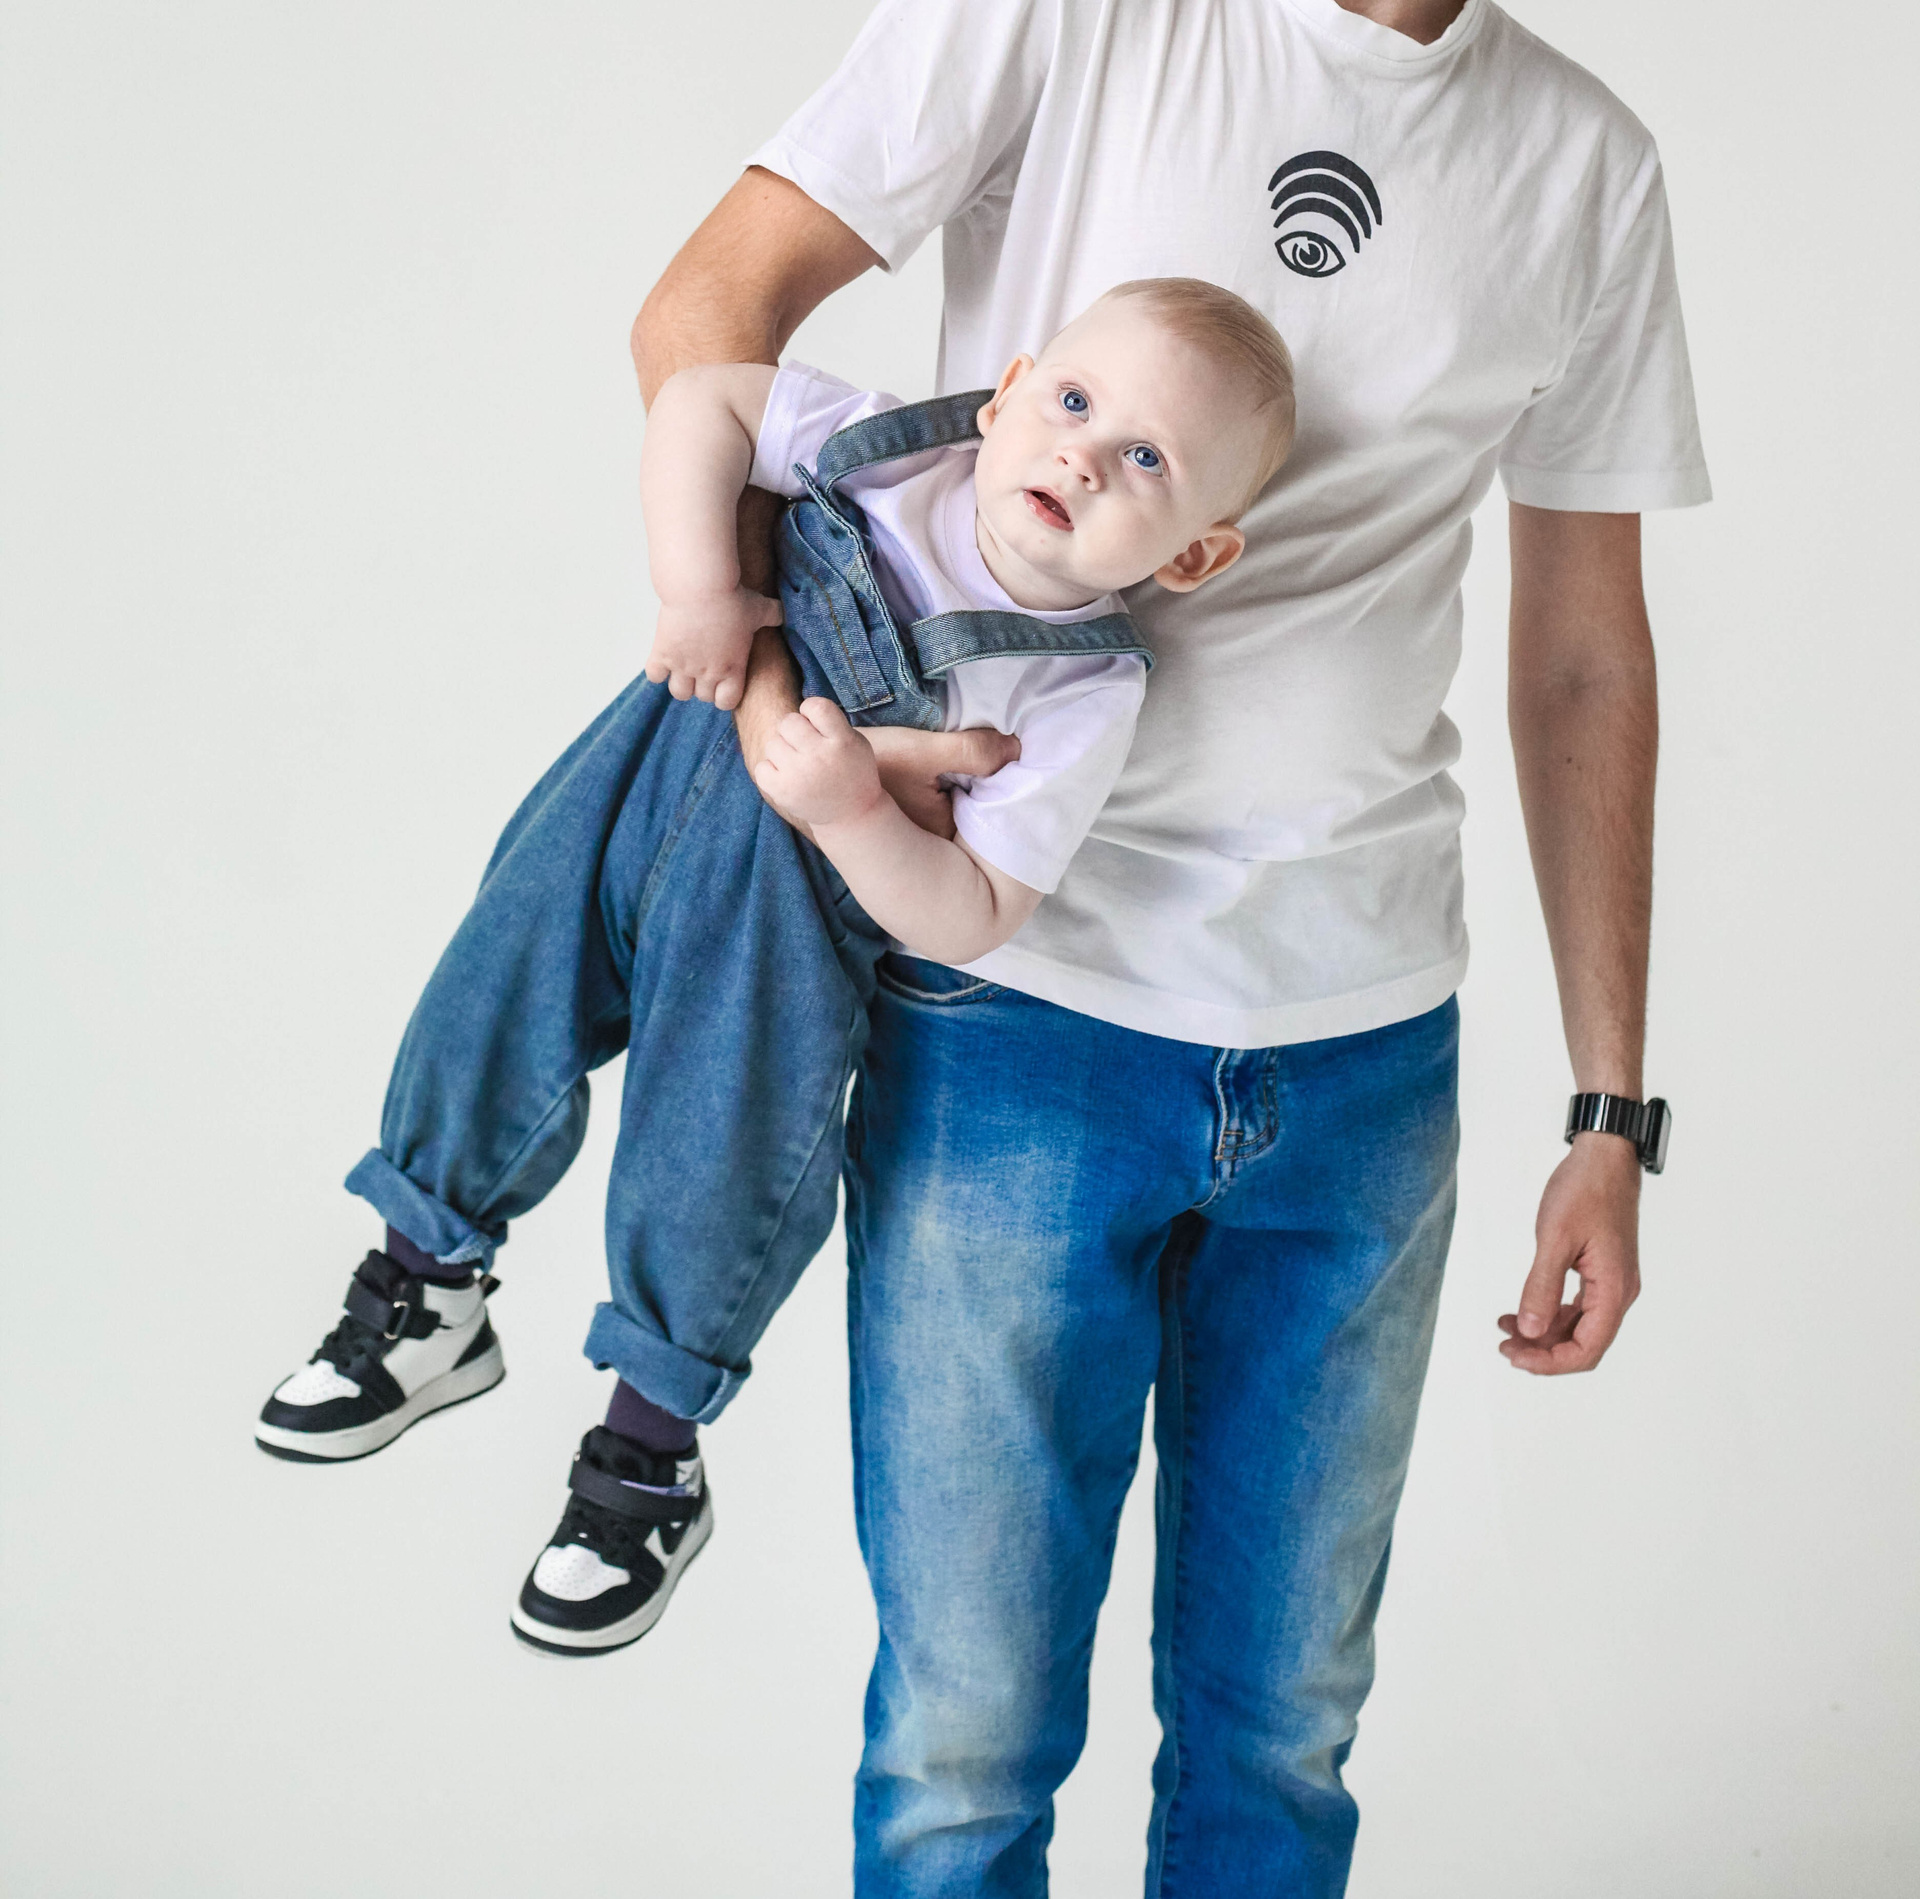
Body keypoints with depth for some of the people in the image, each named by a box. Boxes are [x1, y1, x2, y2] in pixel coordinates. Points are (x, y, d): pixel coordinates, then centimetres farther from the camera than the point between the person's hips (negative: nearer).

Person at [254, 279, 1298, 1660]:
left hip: (792, 921, -3)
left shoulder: (1085, 696, -20)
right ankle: (423, 1303, 35)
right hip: (652, 781, 3)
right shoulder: (897, 450, -15)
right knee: (493, 1017, 8)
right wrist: (699, 588, -21)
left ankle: (651, 1456, 25)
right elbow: (701, 398, -8)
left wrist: (853, 808, -35)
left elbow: (969, 923, -20)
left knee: (720, 1181, -3)